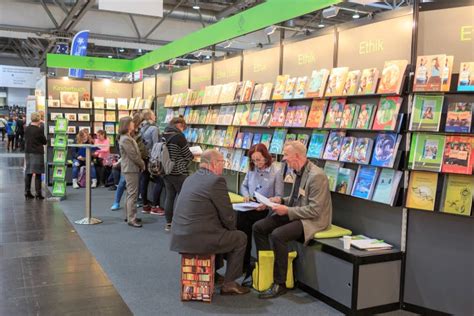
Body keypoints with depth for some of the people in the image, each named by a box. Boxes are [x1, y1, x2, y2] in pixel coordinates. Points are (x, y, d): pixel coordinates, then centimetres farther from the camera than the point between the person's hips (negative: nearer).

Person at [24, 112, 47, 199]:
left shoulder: (26, 129, 2)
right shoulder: (39, 130, -13)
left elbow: (25, 140, 13)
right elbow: (45, 142, -5)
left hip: (28, 152, 5)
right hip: (38, 153, -5)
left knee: (28, 173, 10)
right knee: (38, 174, -1)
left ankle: (27, 193, 14)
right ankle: (38, 194, 0)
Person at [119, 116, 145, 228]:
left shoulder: (128, 138, 16)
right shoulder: (125, 139, -17)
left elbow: (136, 153, 17)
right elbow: (133, 155, -19)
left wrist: (141, 164, 7)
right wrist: (142, 164, -7)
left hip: (132, 168, 11)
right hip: (131, 169, -11)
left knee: (131, 194, 16)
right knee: (133, 194, -8)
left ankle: (129, 215, 25)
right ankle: (131, 219, -6)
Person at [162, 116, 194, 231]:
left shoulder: (164, 135, 5)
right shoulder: (179, 136, -15)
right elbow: (188, 155, -9)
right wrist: (194, 155, 12)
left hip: (166, 172, 7)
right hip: (178, 173, -7)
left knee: (169, 197, 11)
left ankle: (168, 223, 16)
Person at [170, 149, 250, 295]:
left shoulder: (190, 178, 14)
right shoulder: (216, 180, -12)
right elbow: (227, 215, -9)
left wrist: (228, 227, 25)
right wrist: (231, 227, 13)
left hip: (179, 237, 9)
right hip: (197, 239, -9)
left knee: (221, 231, 32)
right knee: (240, 238, 11)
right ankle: (229, 284, 14)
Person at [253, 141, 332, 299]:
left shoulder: (316, 176, -21)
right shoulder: (299, 172, 8)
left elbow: (315, 210, -23)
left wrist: (288, 211, -21)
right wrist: (281, 200, 4)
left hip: (313, 220, -9)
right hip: (295, 214, 9)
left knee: (278, 235, -31)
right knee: (258, 227, -2)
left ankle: (280, 284, -16)